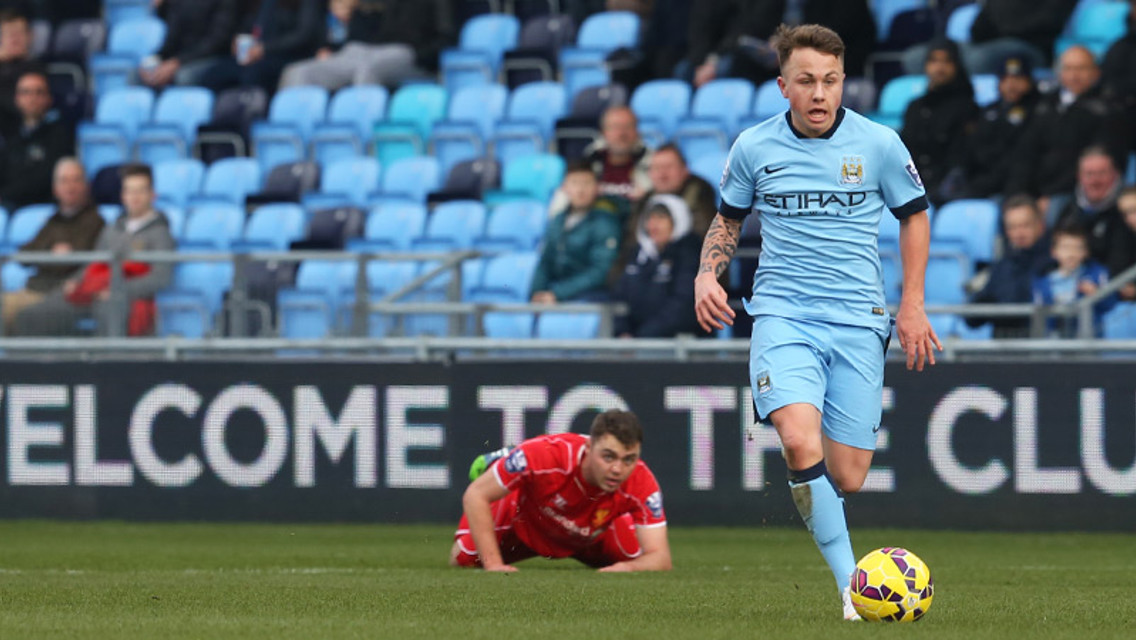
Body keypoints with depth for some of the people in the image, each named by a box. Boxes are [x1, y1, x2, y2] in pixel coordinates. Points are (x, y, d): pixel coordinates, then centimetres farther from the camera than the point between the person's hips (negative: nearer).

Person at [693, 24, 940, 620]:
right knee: (802, 443, -27)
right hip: (783, 313, -1)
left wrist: (913, 306, 10)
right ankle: (851, 586, -22)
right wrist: (707, 275, 2)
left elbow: (914, 215, 16)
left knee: (846, 479, -3)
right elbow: (728, 217, 19)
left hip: (858, 321, 1)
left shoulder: (879, 144, 1)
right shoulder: (753, 147, 2)